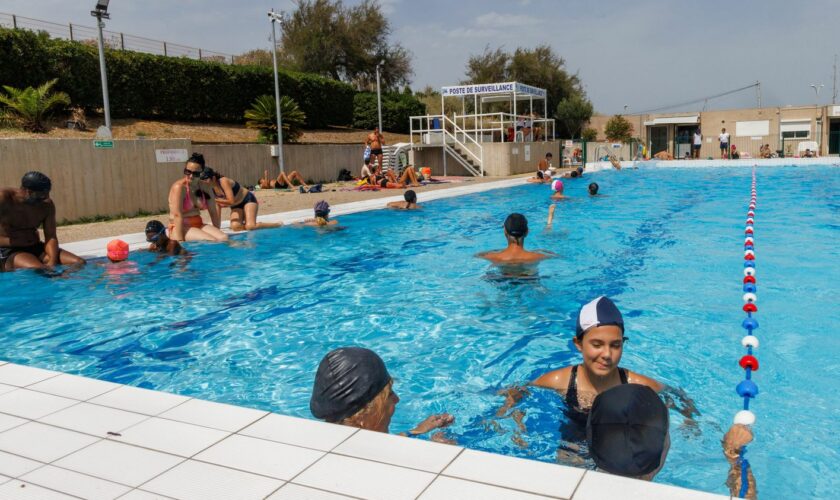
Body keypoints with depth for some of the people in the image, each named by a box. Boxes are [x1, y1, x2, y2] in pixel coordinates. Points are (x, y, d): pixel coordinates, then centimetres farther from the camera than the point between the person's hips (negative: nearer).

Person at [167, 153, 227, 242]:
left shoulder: (205, 187, 4)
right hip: (181, 227, -6)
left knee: (224, 238, -19)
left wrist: (217, 232, 4)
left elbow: (214, 213, 7)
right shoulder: (179, 187, -14)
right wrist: (180, 241, -28)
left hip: (198, 225, 6)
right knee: (211, 241, -28)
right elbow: (177, 215, -22)